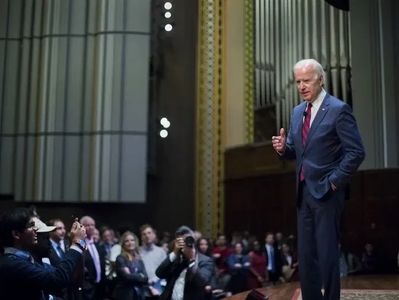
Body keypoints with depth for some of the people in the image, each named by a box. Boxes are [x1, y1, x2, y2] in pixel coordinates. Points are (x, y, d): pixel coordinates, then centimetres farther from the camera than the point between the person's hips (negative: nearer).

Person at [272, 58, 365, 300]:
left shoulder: (338, 109, -10)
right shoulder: (297, 112, 12)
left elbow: (356, 152, -13)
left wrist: (334, 182, -14)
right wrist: (284, 148, -3)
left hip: (326, 192, -7)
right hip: (304, 191, 7)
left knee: (327, 253, -1)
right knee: (306, 255, 11)